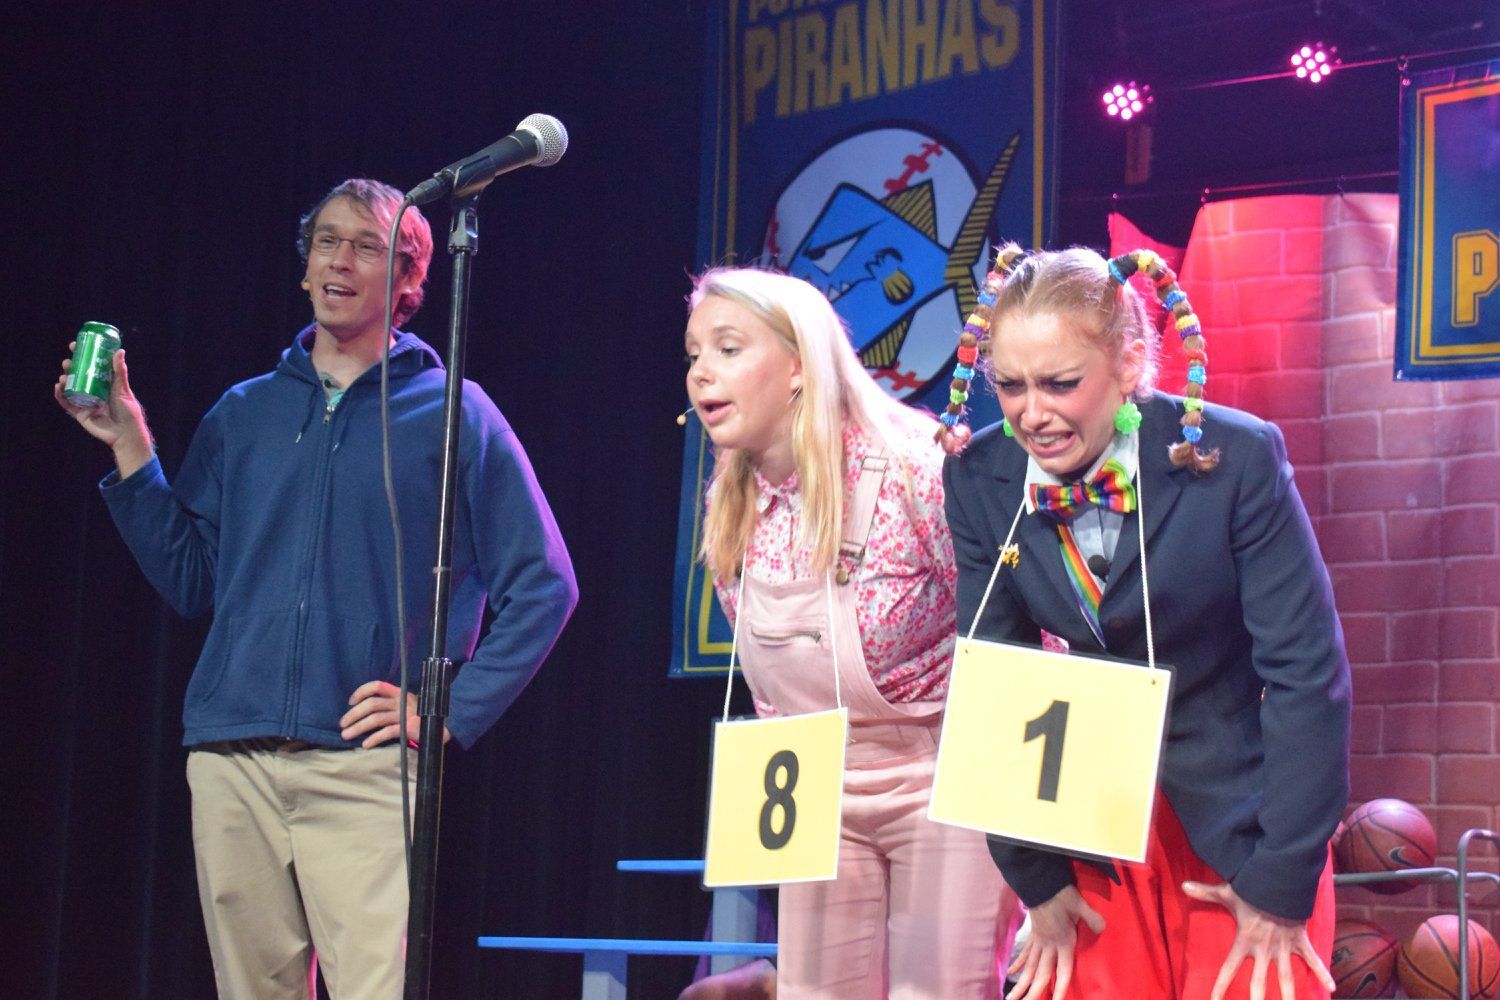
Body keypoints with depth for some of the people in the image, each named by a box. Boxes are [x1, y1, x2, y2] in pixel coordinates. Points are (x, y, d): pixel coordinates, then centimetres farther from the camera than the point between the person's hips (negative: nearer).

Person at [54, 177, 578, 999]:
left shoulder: (451, 413, 6)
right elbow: (190, 582, 16)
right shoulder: (242, 414, 17)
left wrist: (452, 712, -4)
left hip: (365, 765, -4)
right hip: (230, 759, 4)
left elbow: (543, 587, 4)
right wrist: (130, 450, 9)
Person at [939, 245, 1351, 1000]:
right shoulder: (979, 477, -10)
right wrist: (1034, 877, -4)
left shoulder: (1236, 459, -20)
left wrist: (1281, 882, -15)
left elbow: (1306, 672, -17)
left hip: (1241, 809, -3)